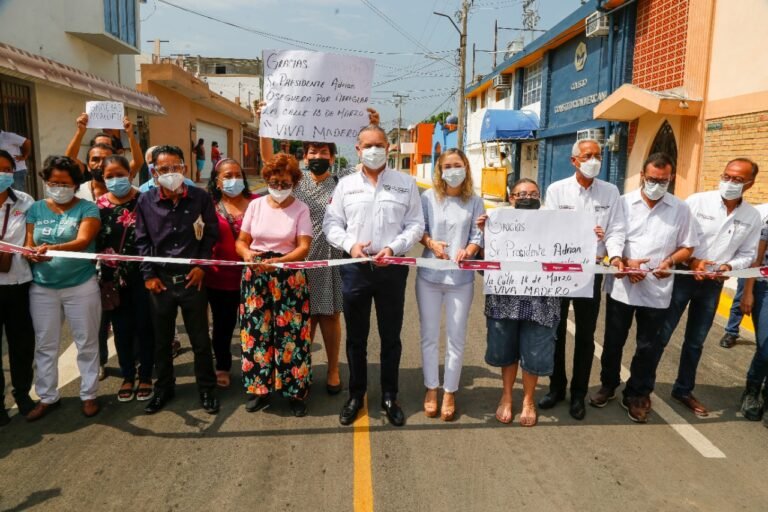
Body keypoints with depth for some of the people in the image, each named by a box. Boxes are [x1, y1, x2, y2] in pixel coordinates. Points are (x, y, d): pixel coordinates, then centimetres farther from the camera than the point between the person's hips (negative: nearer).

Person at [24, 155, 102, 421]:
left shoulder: (87, 208, -5)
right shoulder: (36, 209, 7)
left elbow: (83, 241, -20)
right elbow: (28, 245, 5)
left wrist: (53, 248, -37)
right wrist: (33, 254, -19)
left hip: (81, 286, -3)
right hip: (42, 288, 3)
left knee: (86, 343, 6)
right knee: (45, 345, 11)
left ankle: (89, 395, 21)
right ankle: (47, 397, 27)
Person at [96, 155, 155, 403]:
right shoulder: (99, 205, 4)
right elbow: (94, 242, 6)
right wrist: (103, 277, 1)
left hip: (141, 275, -2)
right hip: (113, 278, 3)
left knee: (144, 326, 6)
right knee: (122, 328, 11)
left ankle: (145, 377, 21)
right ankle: (127, 377, 26)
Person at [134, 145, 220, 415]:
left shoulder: (201, 198, -6)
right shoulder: (146, 201, -2)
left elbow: (211, 234, 0)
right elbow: (142, 241, 4)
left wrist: (202, 265, -6)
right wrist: (148, 274, -1)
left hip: (192, 278, -1)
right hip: (160, 280, 2)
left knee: (200, 339, 9)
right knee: (161, 340, 15)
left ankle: (206, 388, 26)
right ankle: (164, 388, 34)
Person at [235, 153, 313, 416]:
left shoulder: (301, 209, -3)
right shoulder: (256, 205, 5)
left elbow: (304, 247, -11)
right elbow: (241, 241, 6)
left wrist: (278, 261, -27)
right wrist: (247, 254, -17)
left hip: (290, 278, -2)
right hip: (256, 277, 3)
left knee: (291, 334, -1)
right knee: (256, 331, 5)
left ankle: (295, 391, 13)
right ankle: (259, 388, 21)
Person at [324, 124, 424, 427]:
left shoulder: (406, 184, 3)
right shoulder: (346, 185, 6)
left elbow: (415, 224, 1)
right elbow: (331, 223, 6)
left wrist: (393, 248, -14)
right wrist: (350, 244, -12)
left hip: (392, 268, -1)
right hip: (354, 268, 1)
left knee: (390, 337, 10)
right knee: (356, 337, 12)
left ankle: (389, 397, 27)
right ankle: (356, 395, 29)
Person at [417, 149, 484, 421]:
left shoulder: (474, 201, 1)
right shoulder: (428, 197, 1)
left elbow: (478, 236, -1)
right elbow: (418, 229, 2)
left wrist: (467, 251, -21)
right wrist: (430, 243, -17)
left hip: (461, 278, 0)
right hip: (429, 275, 0)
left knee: (456, 338, 8)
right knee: (429, 335, 10)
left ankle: (450, 392, 24)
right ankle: (431, 389, 27)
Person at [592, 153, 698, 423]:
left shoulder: (680, 209, 2)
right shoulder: (624, 202, -1)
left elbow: (687, 247, 5)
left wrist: (670, 261, -15)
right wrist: (626, 262, -17)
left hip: (657, 289, 0)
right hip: (621, 285, 0)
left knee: (648, 346, 10)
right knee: (613, 340, 13)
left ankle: (638, 395, 26)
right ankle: (608, 385, 32)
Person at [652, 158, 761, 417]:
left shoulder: (753, 216, 2)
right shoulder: (697, 201, -10)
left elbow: (747, 254, 7)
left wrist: (729, 267, -13)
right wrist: (691, 261, -21)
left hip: (713, 284, 4)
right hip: (682, 276, -4)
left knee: (696, 342, 15)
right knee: (661, 334, 1)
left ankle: (684, 390, 31)